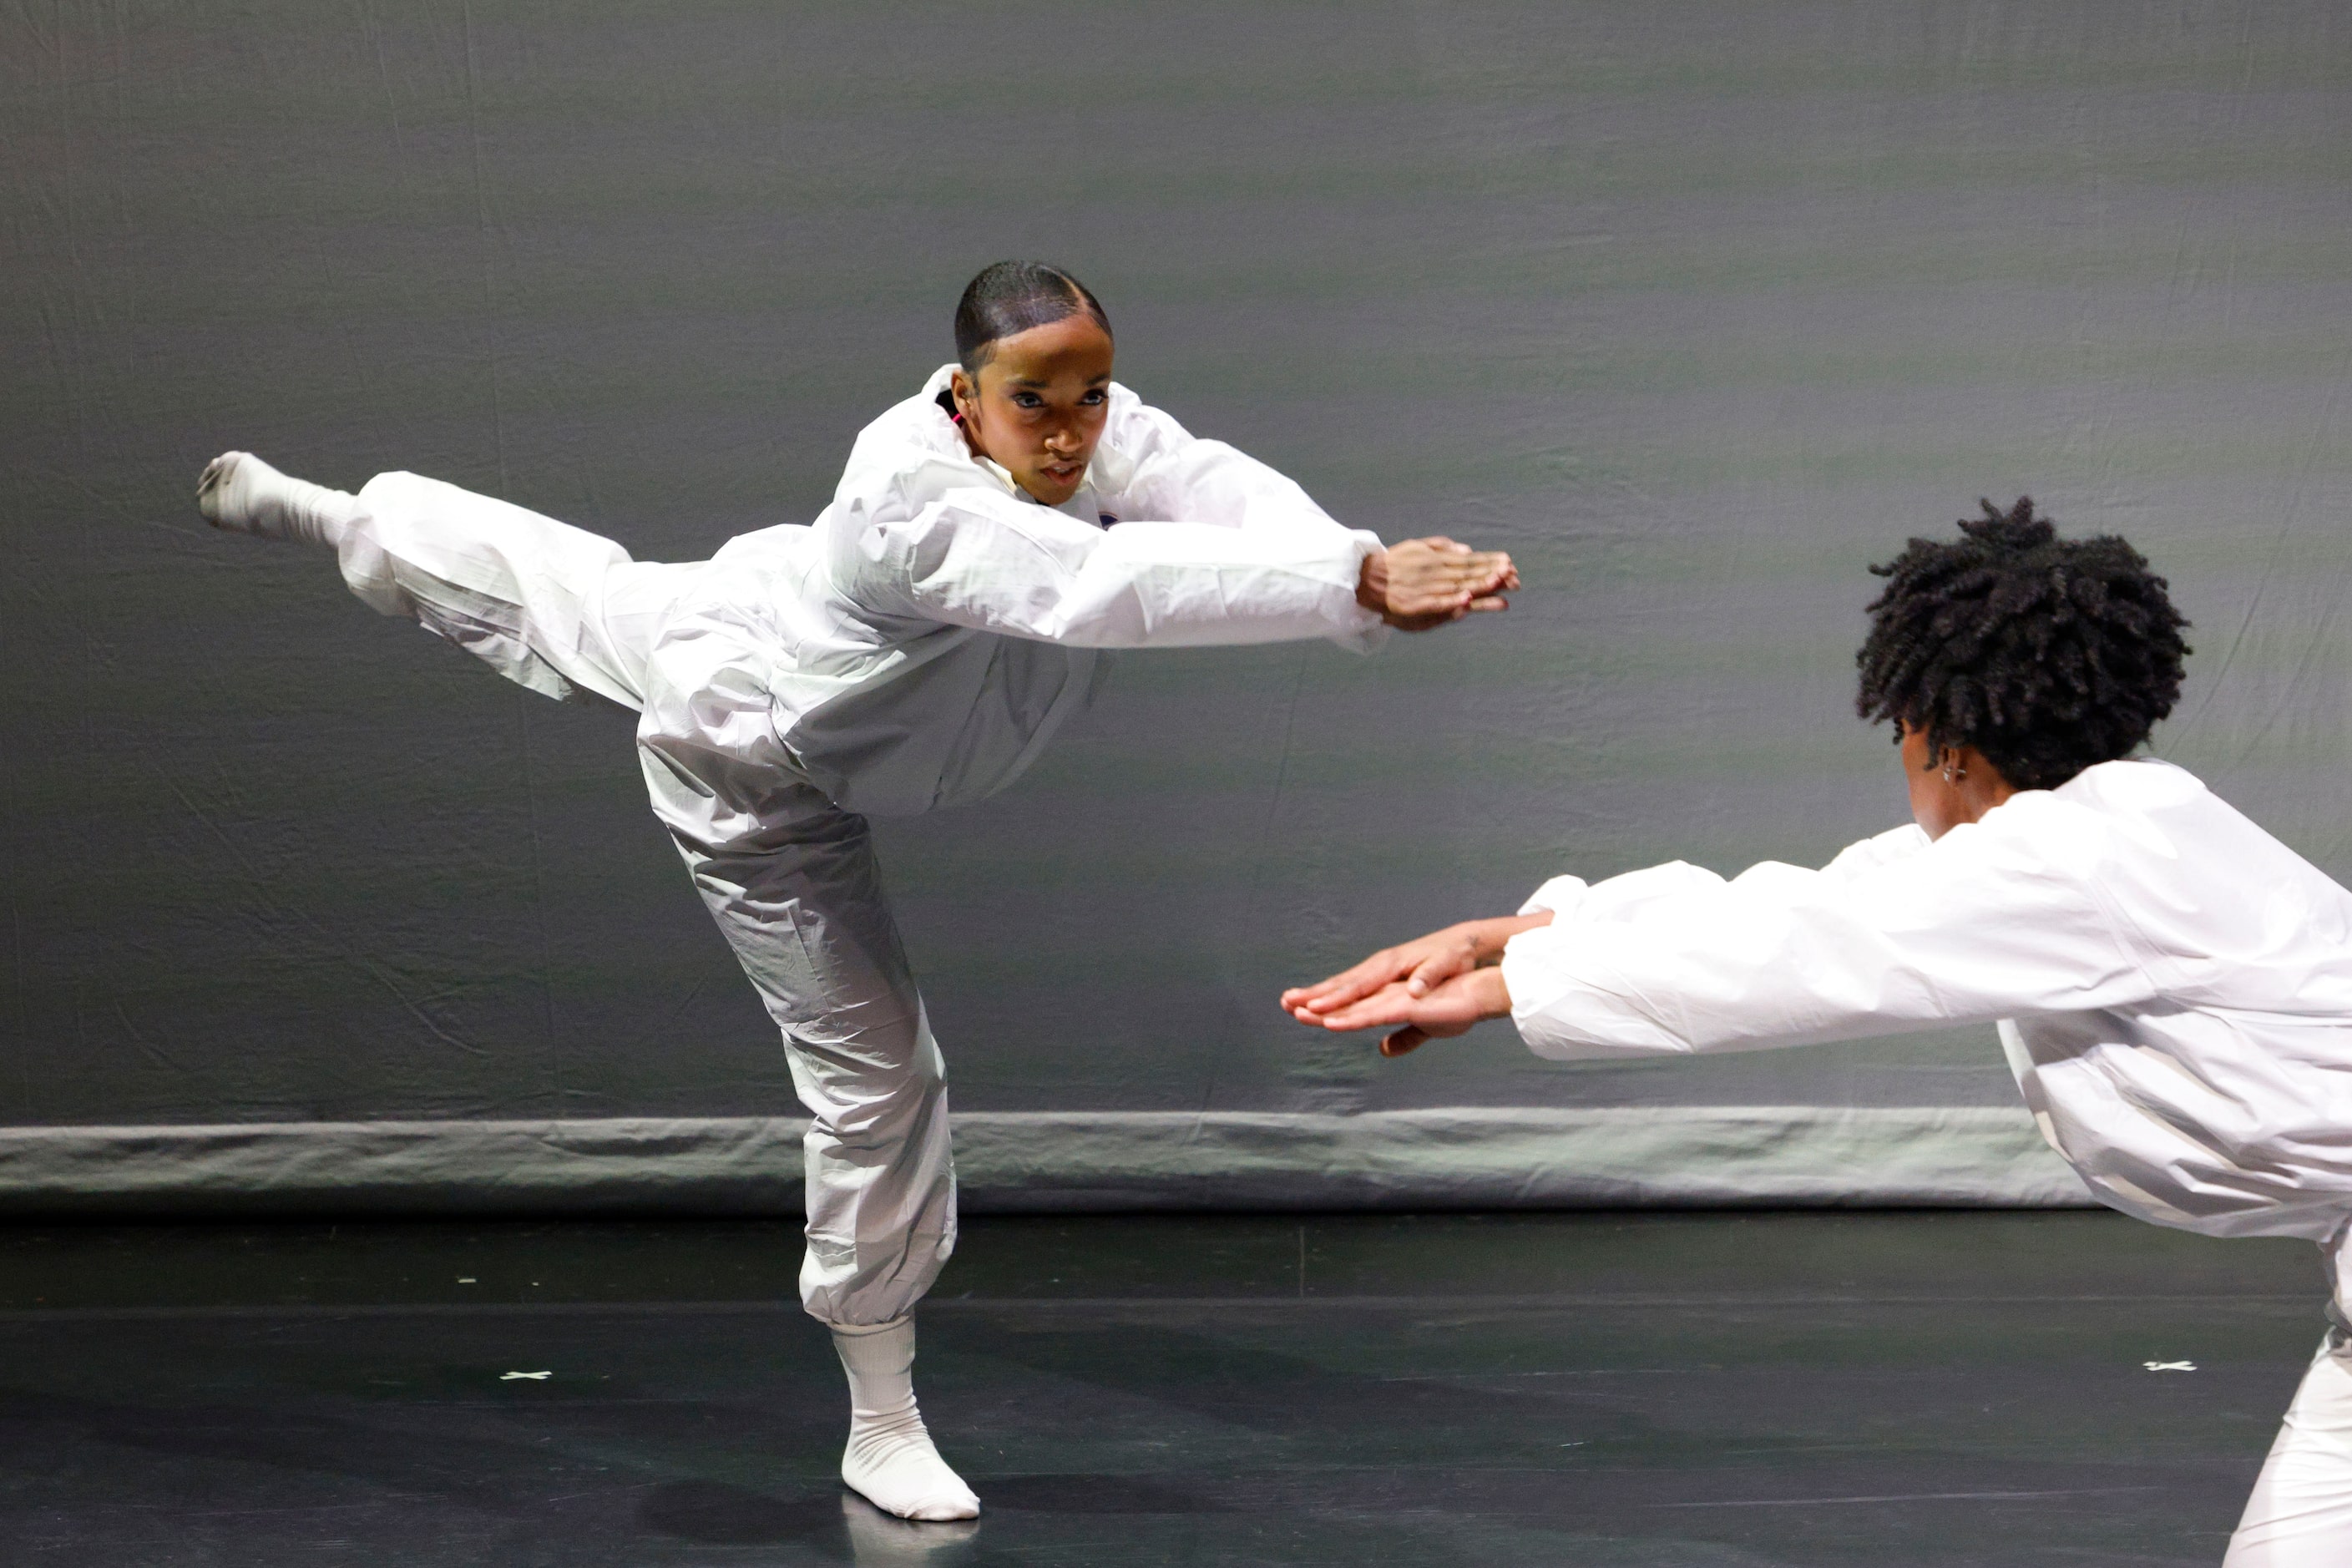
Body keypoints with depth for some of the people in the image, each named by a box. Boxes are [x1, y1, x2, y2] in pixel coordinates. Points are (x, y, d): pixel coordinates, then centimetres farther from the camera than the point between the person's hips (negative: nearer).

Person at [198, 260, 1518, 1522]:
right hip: (755, 763, -7)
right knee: (876, 1074, -5)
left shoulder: (1096, 436, -24)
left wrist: (1356, 561, -62)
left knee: (573, 597, 35)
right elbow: (1111, 584, -61)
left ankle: (339, 520, 62)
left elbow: (1225, 492, -41)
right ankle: (882, 1427, 11)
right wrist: (1363, 585, -70)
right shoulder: (914, 505, -46)